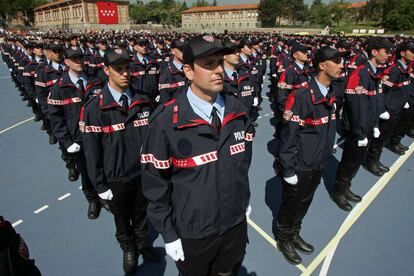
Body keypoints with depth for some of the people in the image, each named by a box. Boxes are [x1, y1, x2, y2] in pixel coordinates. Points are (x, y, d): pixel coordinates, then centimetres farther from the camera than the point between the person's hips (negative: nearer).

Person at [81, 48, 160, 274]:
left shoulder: (143, 102, -4)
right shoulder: (94, 108, -13)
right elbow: (91, 151, -10)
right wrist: (100, 185, -7)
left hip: (144, 175, 2)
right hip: (116, 180, -2)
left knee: (141, 215, 23)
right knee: (122, 219, 21)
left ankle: (143, 244, 50)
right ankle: (128, 250, 48)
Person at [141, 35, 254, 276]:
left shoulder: (237, 109, -7)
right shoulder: (166, 122, -22)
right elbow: (155, 183, -15)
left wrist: (244, 199, 10)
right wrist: (168, 234, -9)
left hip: (237, 224, 4)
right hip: (193, 234, -4)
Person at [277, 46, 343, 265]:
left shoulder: (330, 95, 4)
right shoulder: (302, 97, -23)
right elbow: (287, 137, -22)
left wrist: (325, 159, 15)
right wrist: (288, 170, -18)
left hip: (317, 166, 8)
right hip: (299, 168, -7)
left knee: (304, 205, 24)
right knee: (290, 207, 14)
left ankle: (294, 234, 47)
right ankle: (284, 240, 38)